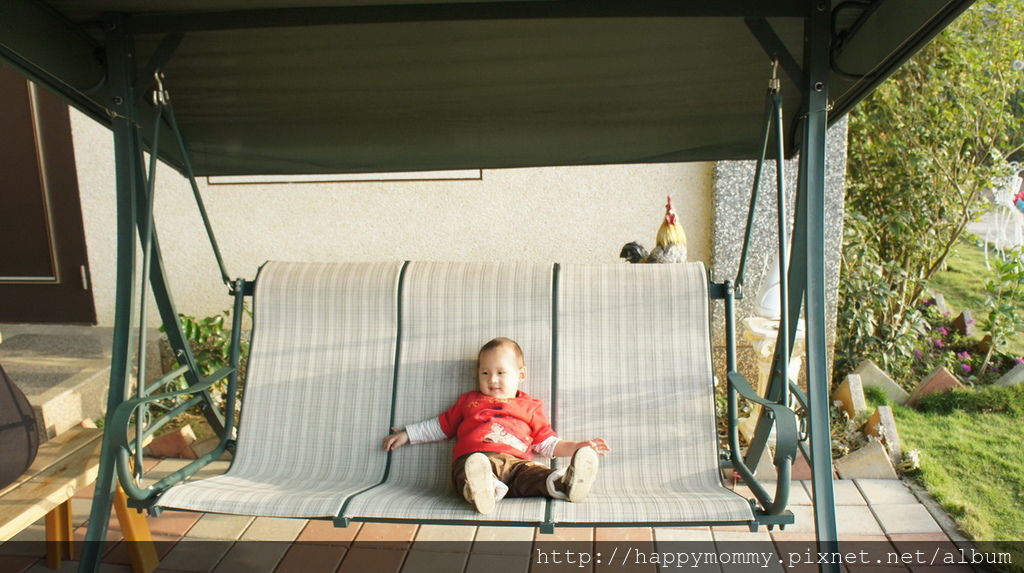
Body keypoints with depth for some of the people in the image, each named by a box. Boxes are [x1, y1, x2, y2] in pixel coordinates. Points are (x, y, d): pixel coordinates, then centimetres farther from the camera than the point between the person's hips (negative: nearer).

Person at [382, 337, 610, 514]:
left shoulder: (531, 406, 31)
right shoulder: (469, 400, 35)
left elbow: (548, 443, 28)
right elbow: (441, 426, 42)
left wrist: (578, 447, 15)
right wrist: (407, 435, 38)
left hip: (517, 462, 1)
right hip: (475, 457, -1)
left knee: (535, 472, -34)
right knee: (475, 468, -40)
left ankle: (565, 483, -58)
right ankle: (483, 489, -67)